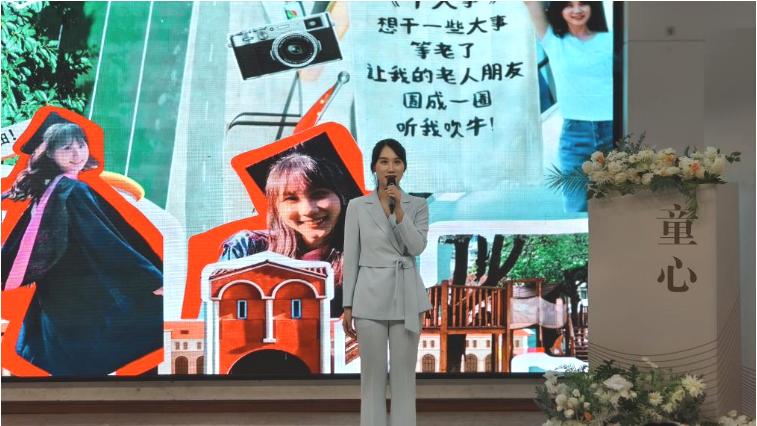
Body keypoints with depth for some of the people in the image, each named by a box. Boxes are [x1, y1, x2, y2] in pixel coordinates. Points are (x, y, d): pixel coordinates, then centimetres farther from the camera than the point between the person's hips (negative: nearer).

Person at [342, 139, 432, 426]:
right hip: (371, 296, -1)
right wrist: (347, 305, -1)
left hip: (406, 296, 1)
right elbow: (351, 258, 2)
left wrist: (398, 210, -19)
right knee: (373, 375, 4)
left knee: (404, 375, 4)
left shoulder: (418, 205, 5)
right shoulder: (357, 206, 2)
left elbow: (417, 247, -10)